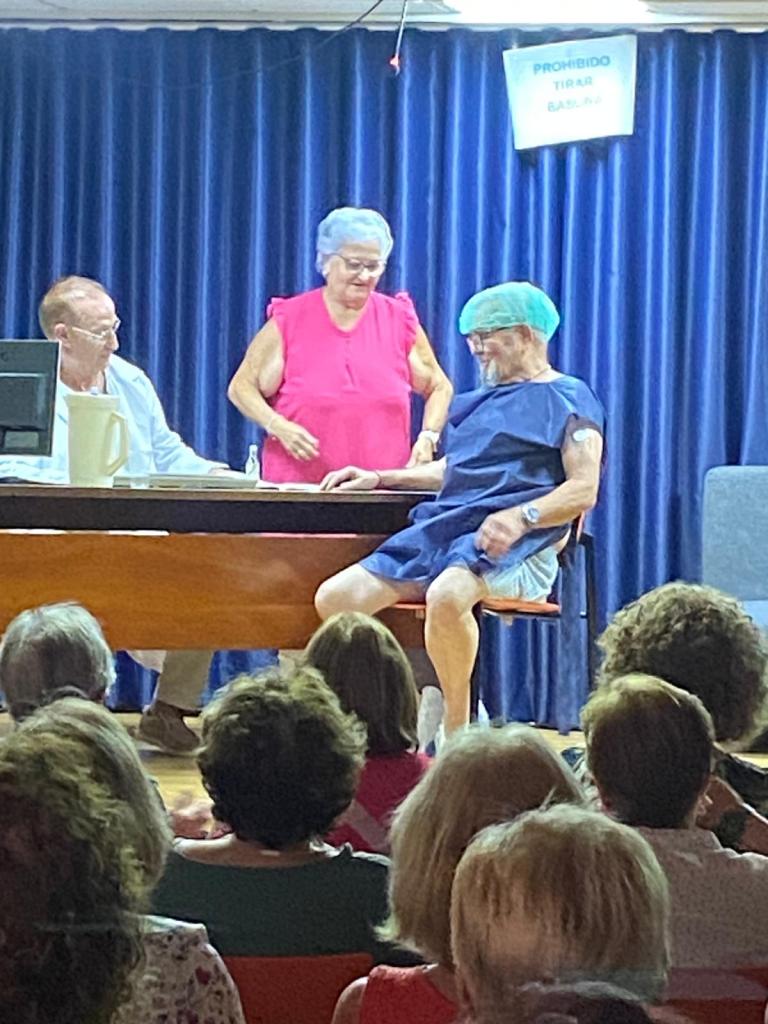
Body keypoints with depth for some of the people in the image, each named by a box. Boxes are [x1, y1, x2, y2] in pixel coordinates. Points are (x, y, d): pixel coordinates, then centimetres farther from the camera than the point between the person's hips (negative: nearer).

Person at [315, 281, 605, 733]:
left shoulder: (568, 398, 4)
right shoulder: (485, 401, 29)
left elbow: (583, 489, -9)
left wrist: (522, 516, -26)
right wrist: (381, 478, 30)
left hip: (516, 549, -8)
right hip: (442, 532, 9)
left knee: (447, 597, -42)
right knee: (335, 598, -12)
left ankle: (457, 732, -28)